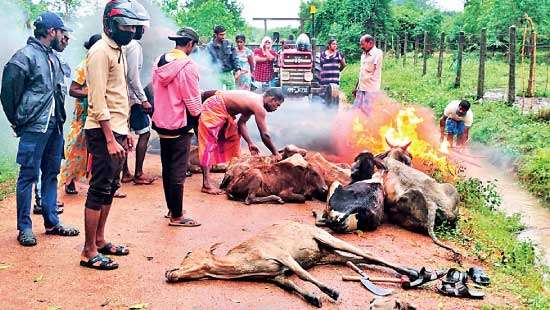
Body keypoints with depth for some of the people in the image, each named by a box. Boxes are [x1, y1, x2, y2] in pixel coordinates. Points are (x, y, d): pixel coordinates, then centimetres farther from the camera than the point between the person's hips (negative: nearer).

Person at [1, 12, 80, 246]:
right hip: (34, 128, -8)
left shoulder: (54, 58, 14)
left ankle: (52, 222, 23)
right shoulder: (25, 56, -10)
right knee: (28, 175, -1)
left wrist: (59, 117, 10)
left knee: (51, 174, 13)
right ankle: (24, 227, 9)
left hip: (55, 125, 8)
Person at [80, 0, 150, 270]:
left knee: (110, 189, 15)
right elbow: (98, 101, -19)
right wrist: (110, 139, -21)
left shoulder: (118, 50, 16)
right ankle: (89, 252, 4)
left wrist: (125, 132, 17)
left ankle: (99, 240, 26)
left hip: (117, 130, 9)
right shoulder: (101, 52, -14)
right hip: (104, 133, -9)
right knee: (99, 191, -4)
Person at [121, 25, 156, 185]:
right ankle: (138, 174, 2)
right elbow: (133, 77, -20)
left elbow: (128, 73, 13)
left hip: (124, 98, 9)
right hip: (133, 97, -9)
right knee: (144, 133, 0)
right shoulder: (134, 46, -14)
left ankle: (125, 173, 18)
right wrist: (144, 100, -18)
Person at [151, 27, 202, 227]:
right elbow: (193, 100, -15)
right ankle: (177, 216, 8)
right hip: (180, 127, -7)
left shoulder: (159, 62, 4)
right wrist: (197, 114, 5)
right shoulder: (188, 66, -18)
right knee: (178, 172, 0)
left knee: (167, 169, 17)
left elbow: (156, 90, 12)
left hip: (161, 122, 7)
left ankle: (171, 208, 29)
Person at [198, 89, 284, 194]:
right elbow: (265, 135, -19)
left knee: (233, 138, 17)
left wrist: (250, 143, 8)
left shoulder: (254, 102, 8)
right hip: (213, 108, -11)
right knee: (209, 143, -13)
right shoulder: (259, 107, -20)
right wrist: (276, 153, -7)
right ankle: (206, 184, -15)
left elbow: (241, 123, 13)